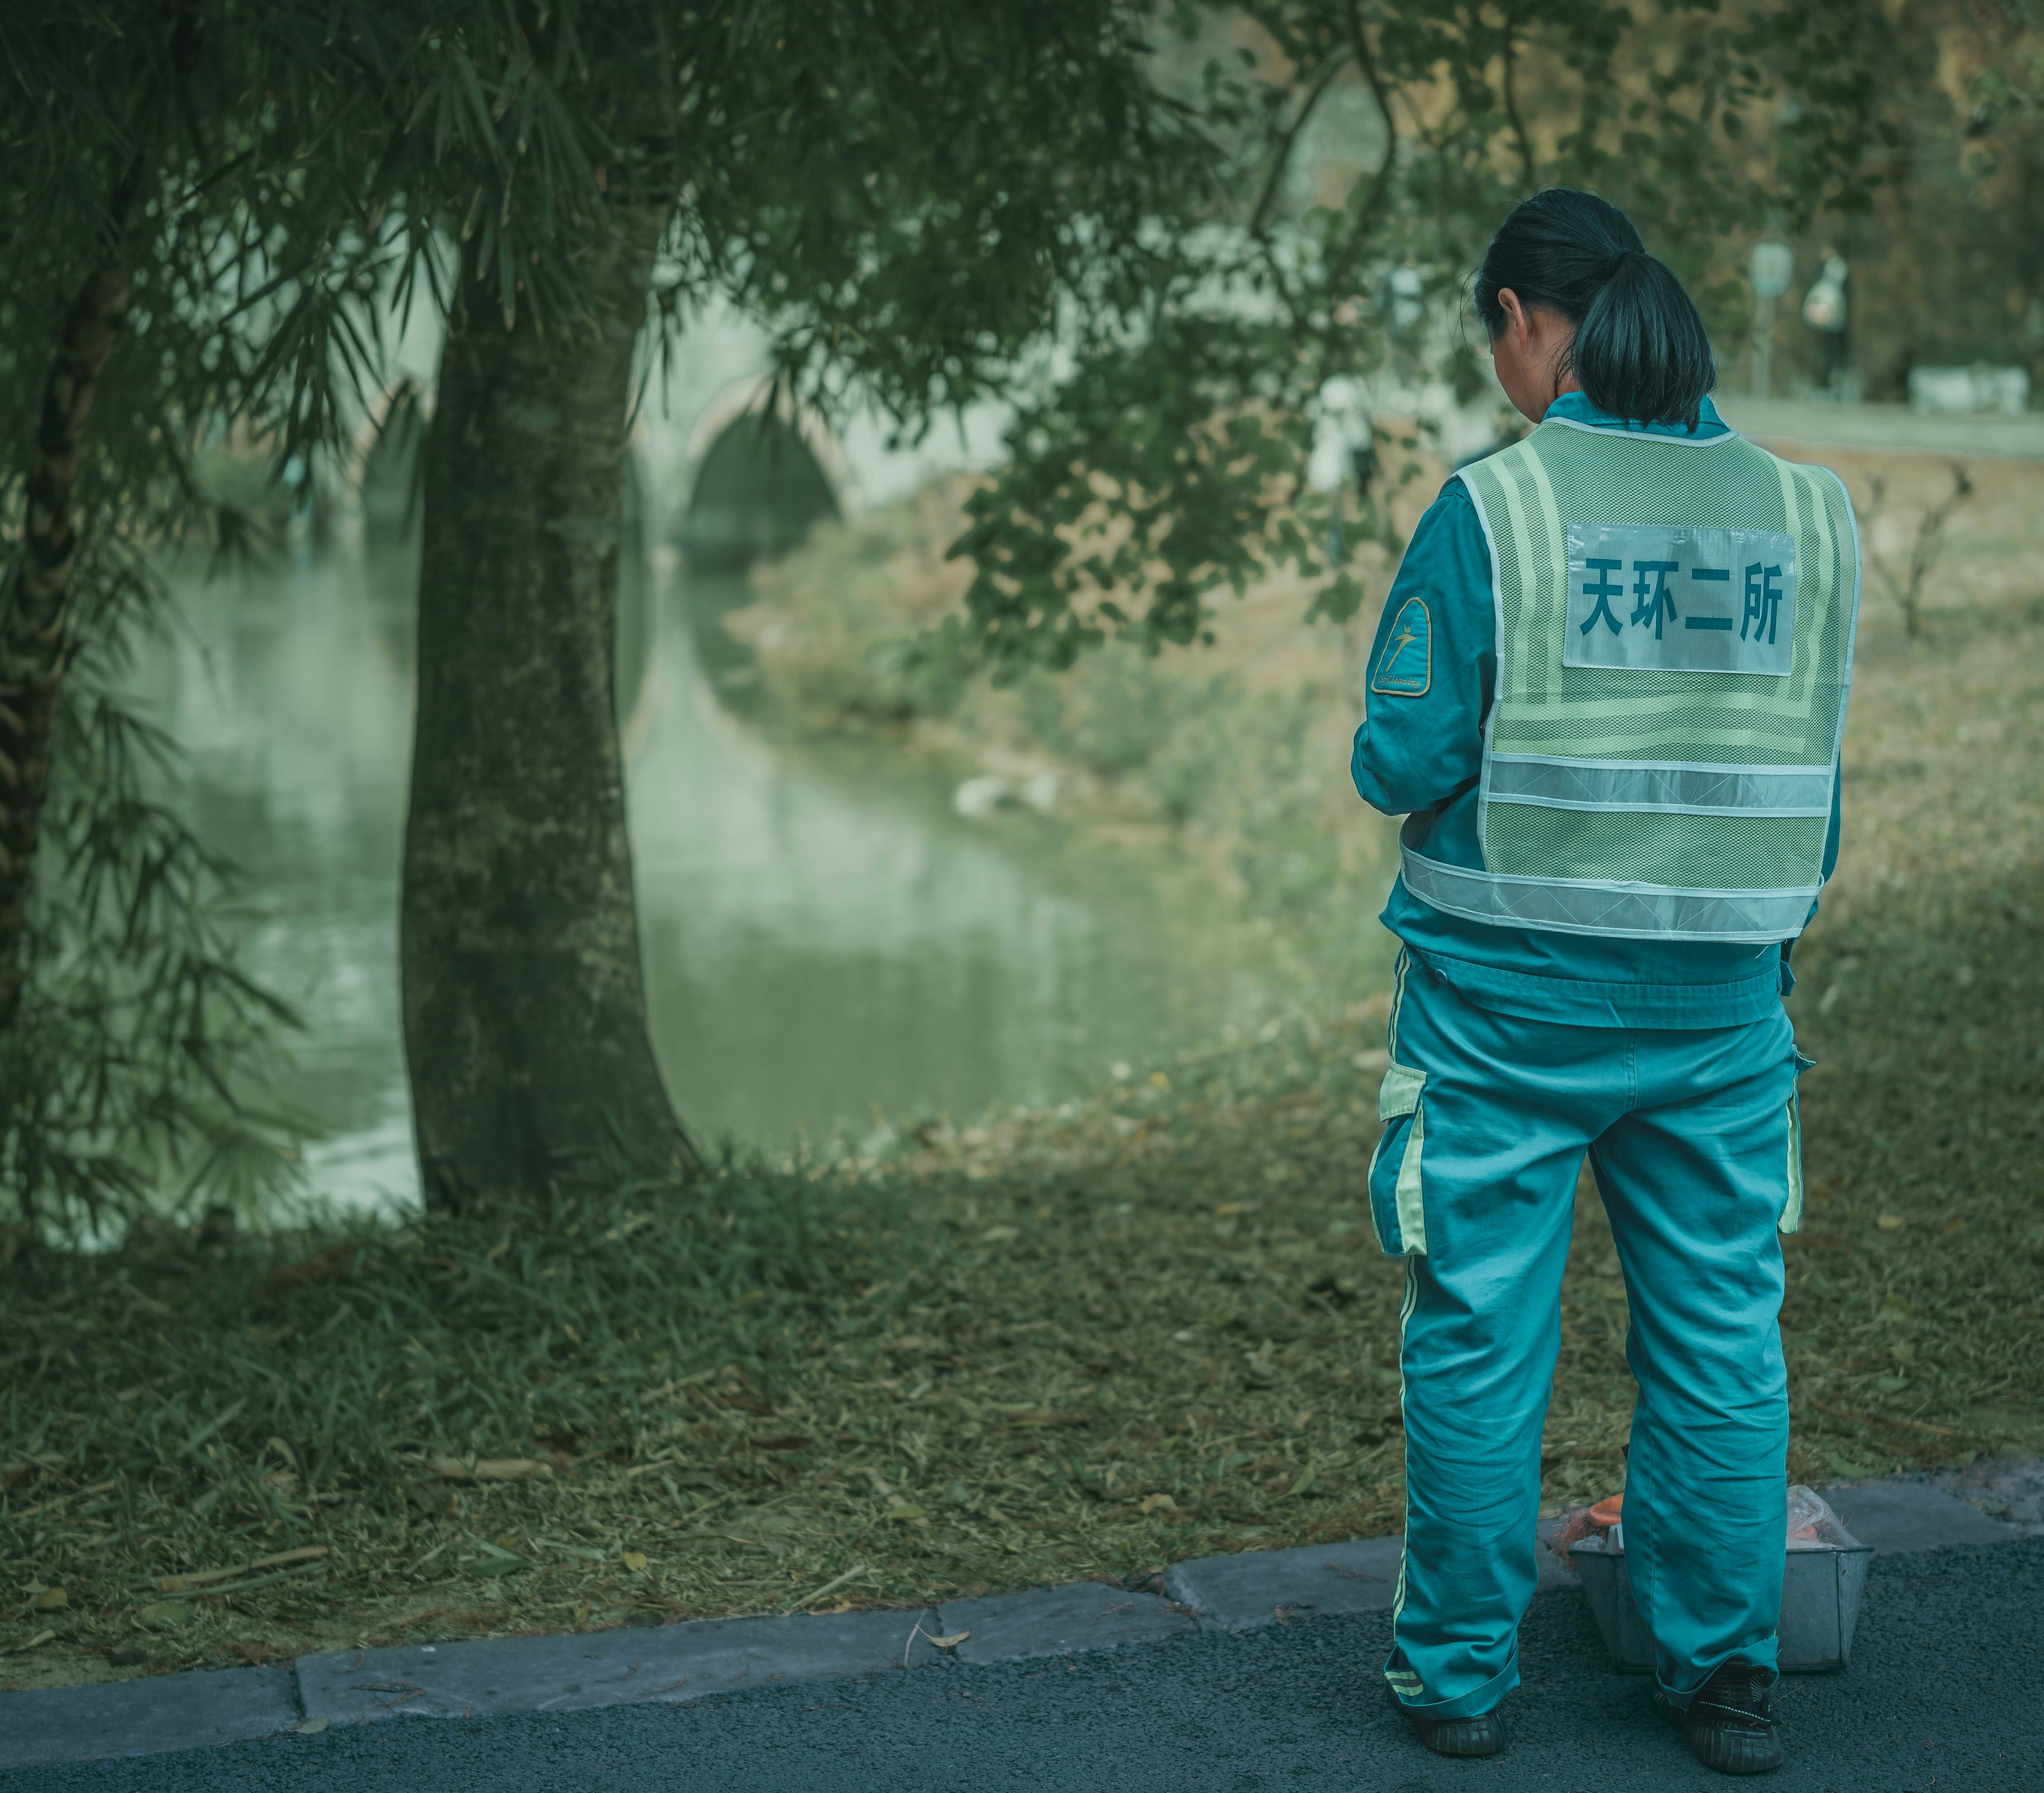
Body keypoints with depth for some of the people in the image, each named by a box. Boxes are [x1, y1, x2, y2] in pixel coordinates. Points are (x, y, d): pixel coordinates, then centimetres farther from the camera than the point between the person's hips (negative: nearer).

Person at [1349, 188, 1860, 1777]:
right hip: (1719, 997, 4)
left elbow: (1404, 760, -12)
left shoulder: (1493, 509, -12)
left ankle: (1461, 1675, 20)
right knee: (1721, 1334, 14)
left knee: (1482, 1338, 8)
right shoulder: (1800, 513, 1)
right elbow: (1810, 772, 8)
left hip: (1508, 992, -3)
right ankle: (1728, 1673, 24)